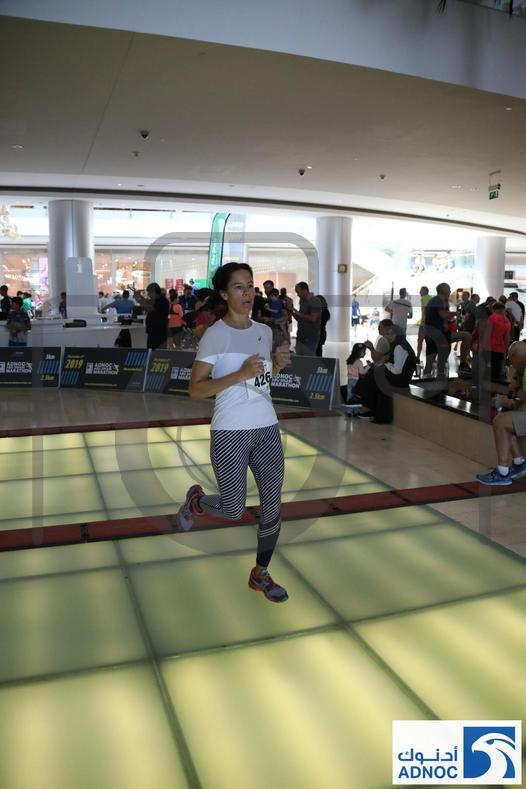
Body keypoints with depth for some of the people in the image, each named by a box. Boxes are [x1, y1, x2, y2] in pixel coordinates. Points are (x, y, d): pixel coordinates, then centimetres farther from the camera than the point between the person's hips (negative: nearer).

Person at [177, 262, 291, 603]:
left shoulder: (265, 331, 8)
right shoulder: (215, 334, -10)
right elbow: (195, 389, -13)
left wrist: (277, 364, 2)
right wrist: (240, 374, -23)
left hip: (268, 429, 6)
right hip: (230, 433, -5)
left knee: (273, 504, 7)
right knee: (234, 511, 2)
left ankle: (261, 574, 26)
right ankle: (196, 500, 35)